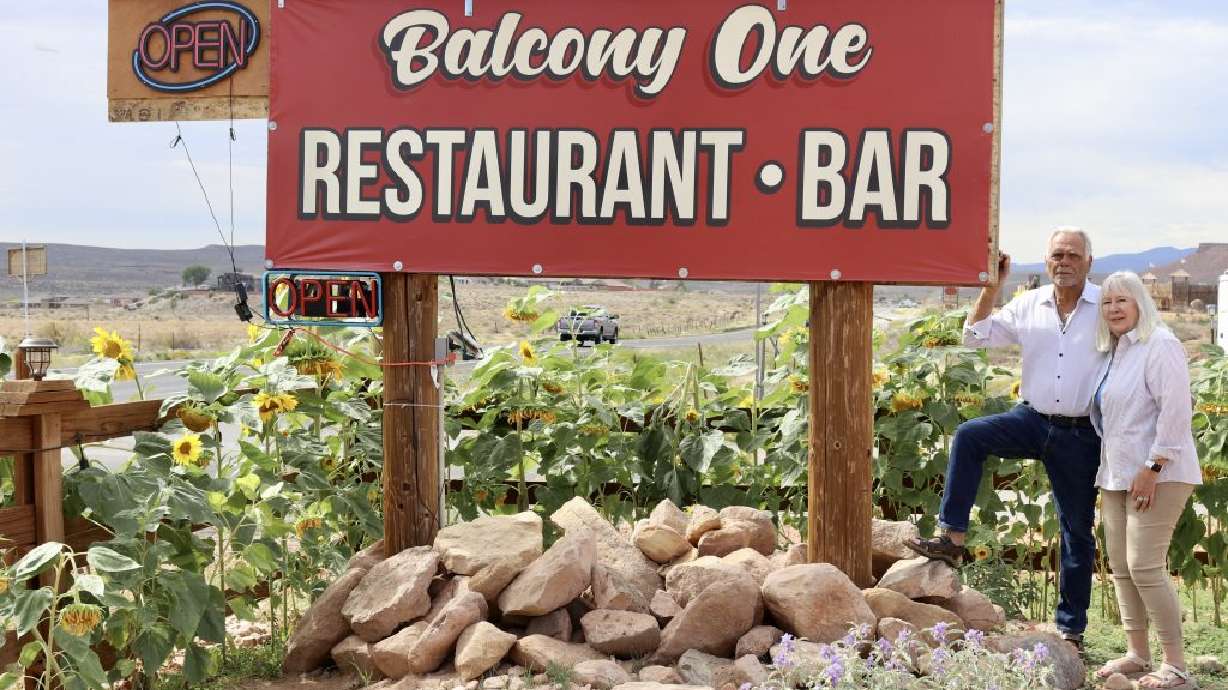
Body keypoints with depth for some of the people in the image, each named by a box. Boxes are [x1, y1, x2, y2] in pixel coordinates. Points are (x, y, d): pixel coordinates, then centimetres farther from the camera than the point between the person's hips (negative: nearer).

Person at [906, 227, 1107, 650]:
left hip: (1080, 436, -3)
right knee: (969, 436, -24)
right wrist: (992, 286, -5)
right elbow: (976, 336, 5)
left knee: (1078, 530, 6)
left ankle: (1072, 628, 18)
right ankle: (953, 539, -20)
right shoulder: (1029, 306, 4)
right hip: (1033, 420, 3)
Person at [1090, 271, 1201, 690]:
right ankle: (1137, 654, 18)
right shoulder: (1114, 352, 16)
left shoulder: (1159, 345, -10)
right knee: (1121, 566, 9)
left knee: (1145, 566, -12)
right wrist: (1106, 479, 19)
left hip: (1155, 476, -9)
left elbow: (1175, 410, -19)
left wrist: (1152, 469, -21)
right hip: (1118, 476, 9)